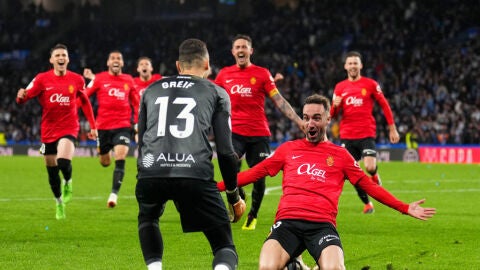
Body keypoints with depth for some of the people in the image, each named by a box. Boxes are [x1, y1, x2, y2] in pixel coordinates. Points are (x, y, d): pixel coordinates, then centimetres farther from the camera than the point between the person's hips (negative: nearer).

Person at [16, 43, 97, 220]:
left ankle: (68, 182, 6)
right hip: (48, 131, 1)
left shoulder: (77, 80, 1)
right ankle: (59, 203, 32)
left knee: (63, 161, -28)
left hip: (69, 128, -1)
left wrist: (93, 126, 12)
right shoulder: (42, 79, -3)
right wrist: (21, 96, -35)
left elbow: (85, 102, 15)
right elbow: (25, 97, -10)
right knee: (52, 172, 8)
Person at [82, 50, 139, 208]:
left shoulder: (129, 80, 8)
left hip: (123, 126, 0)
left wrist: (137, 121, 13)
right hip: (103, 126, 0)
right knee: (104, 162, 11)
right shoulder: (99, 79, 1)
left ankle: (114, 194, -15)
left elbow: (135, 102, 18)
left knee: (120, 158, -18)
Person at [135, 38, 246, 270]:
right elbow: (225, 151, 13)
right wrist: (234, 196, 23)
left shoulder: (151, 90, 27)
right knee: (224, 246, 6)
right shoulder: (216, 93, 18)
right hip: (195, 175, -3)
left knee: (148, 218, 37)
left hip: (150, 173, 3)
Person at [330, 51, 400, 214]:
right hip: (347, 135, 3)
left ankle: (375, 176, 16)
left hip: (366, 134, -3)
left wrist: (392, 129, 2)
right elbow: (333, 115, 12)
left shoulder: (370, 84, 2)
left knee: (370, 167, -21)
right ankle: (367, 203, 15)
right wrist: (335, 106, -12)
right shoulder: (340, 87, 9)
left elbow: (384, 105, 6)